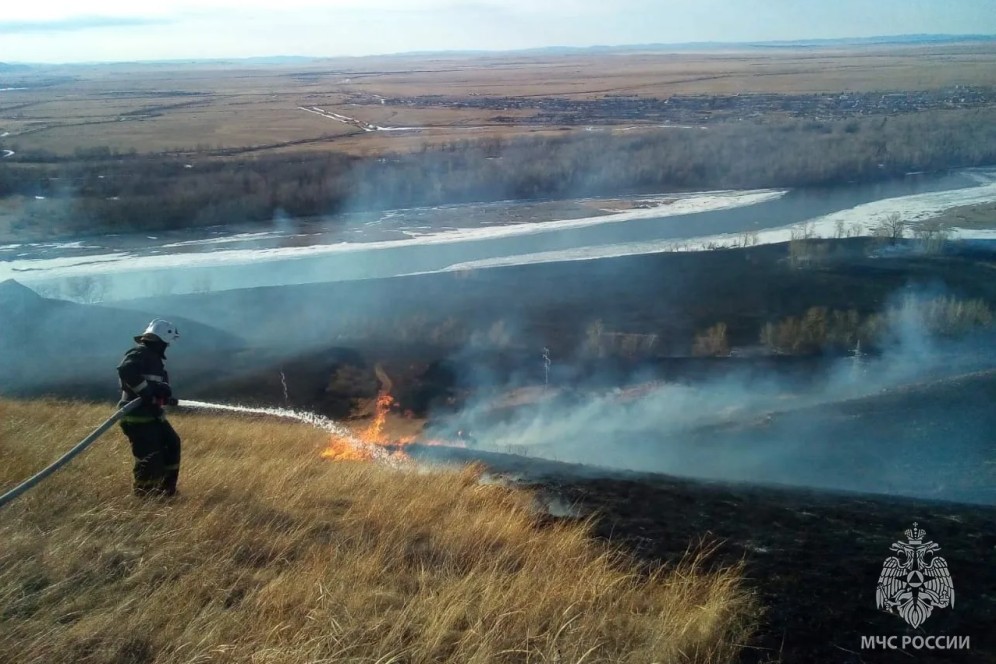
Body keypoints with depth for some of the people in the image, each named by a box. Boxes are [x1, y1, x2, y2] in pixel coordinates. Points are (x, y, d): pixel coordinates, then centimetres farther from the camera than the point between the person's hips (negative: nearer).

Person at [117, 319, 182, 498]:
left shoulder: (154, 356, 17)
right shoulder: (140, 354, -14)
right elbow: (125, 371, -33)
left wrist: (165, 396, -2)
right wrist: (146, 391, -30)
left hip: (152, 413, 11)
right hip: (138, 415, -11)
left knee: (172, 443, 15)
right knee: (149, 456, -10)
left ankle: (167, 488, 24)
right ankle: (145, 494, 5)